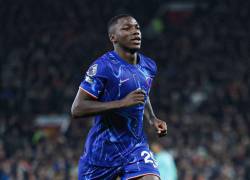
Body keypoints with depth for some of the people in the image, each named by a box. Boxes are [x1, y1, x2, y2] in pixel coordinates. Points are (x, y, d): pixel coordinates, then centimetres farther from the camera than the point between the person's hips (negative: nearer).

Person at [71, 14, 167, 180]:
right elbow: (77, 109, -22)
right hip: (102, 150, -4)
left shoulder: (149, 66, 6)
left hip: (136, 146, 4)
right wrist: (123, 103, -28)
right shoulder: (102, 67, -16)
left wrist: (152, 119, 8)